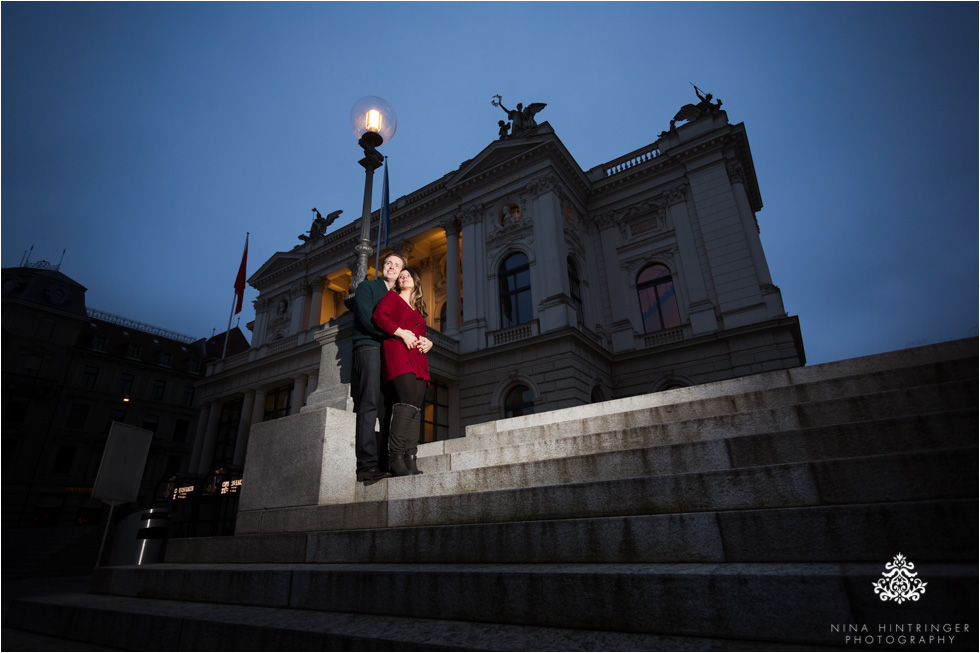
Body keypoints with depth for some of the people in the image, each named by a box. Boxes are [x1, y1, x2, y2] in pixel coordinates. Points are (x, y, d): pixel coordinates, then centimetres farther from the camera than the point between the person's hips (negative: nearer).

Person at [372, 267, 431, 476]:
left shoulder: (418, 310, 32)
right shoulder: (392, 297, 16)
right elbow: (379, 316, -1)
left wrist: (428, 343, 7)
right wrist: (402, 333, -10)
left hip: (418, 359, 6)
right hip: (397, 353, -6)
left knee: (416, 408, -6)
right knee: (407, 402, -23)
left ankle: (410, 461, -10)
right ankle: (395, 458, -23)